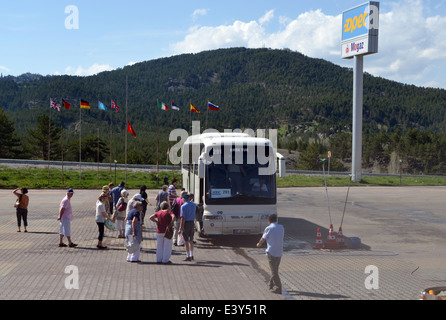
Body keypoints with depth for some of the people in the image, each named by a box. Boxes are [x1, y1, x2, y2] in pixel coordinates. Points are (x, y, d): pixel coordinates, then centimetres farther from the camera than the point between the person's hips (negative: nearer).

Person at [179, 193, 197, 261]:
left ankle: (188, 256, 4)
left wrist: (180, 228, -17)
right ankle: (191, 255, 22)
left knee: (186, 241, 2)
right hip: (192, 223, 6)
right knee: (191, 240, 16)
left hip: (186, 223, -6)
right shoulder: (194, 205, 4)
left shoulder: (183, 206, -14)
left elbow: (183, 218, -18)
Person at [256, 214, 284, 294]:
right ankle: (272, 285, 28)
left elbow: (263, 239, 3)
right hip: (279, 252, 6)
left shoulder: (268, 228, -7)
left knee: (274, 271, -2)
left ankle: (278, 288, -5)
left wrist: (259, 244, 25)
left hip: (271, 252, -6)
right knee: (275, 270, 18)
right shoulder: (281, 227, 8)